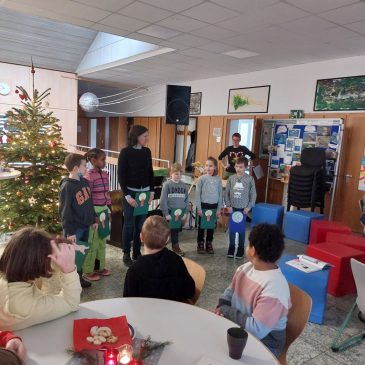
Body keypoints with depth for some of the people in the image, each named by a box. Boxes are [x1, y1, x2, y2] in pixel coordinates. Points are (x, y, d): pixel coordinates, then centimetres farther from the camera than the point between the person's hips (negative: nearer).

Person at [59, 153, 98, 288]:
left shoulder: (85, 182, 6)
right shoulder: (66, 186, -18)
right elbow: (64, 211, -18)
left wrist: (93, 220, 15)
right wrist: (69, 231, -18)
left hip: (85, 226, 8)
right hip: (74, 229, -8)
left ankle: (79, 277, 33)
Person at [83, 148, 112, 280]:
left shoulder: (105, 174, 7)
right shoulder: (89, 176, -15)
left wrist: (109, 210, 14)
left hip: (104, 210, 8)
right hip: (94, 211, -7)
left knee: (102, 241, 16)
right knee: (92, 242, 2)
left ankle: (100, 267, 31)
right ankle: (87, 271, 17)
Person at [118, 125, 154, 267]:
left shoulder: (147, 151, 5)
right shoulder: (125, 152, -9)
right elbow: (121, 176, -9)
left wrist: (151, 191, 4)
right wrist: (127, 196, -14)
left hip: (144, 191, 4)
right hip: (130, 192, -4)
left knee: (141, 224, 7)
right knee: (129, 224, 1)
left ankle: (137, 253, 20)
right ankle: (126, 254, 14)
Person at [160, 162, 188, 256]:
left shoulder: (184, 185, 5)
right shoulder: (167, 185, -6)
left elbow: (186, 200, 7)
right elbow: (163, 200, -8)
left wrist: (185, 213, 1)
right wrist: (166, 213, -12)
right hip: (170, 212, -3)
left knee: (176, 231, 12)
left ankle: (175, 247, 25)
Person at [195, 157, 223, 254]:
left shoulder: (218, 179, 0)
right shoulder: (201, 178, -7)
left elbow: (220, 194, 4)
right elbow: (197, 194, -6)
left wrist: (219, 208, 1)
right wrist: (199, 208, -10)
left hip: (214, 206, 2)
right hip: (203, 205, -2)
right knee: (201, 226, 7)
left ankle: (209, 244, 25)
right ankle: (200, 244, 20)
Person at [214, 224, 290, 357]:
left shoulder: (274, 287, -29)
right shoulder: (246, 268, -3)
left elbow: (256, 330, -30)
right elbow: (230, 292, 11)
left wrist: (227, 312, -19)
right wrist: (221, 308, -9)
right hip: (237, 326, 7)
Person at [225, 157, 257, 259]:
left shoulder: (250, 179, -6)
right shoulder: (231, 178, 0)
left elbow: (253, 194, -2)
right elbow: (226, 193, 3)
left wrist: (249, 207, -7)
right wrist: (228, 205, -4)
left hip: (243, 208, -2)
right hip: (233, 207, 2)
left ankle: (241, 248, 18)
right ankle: (231, 246, 22)